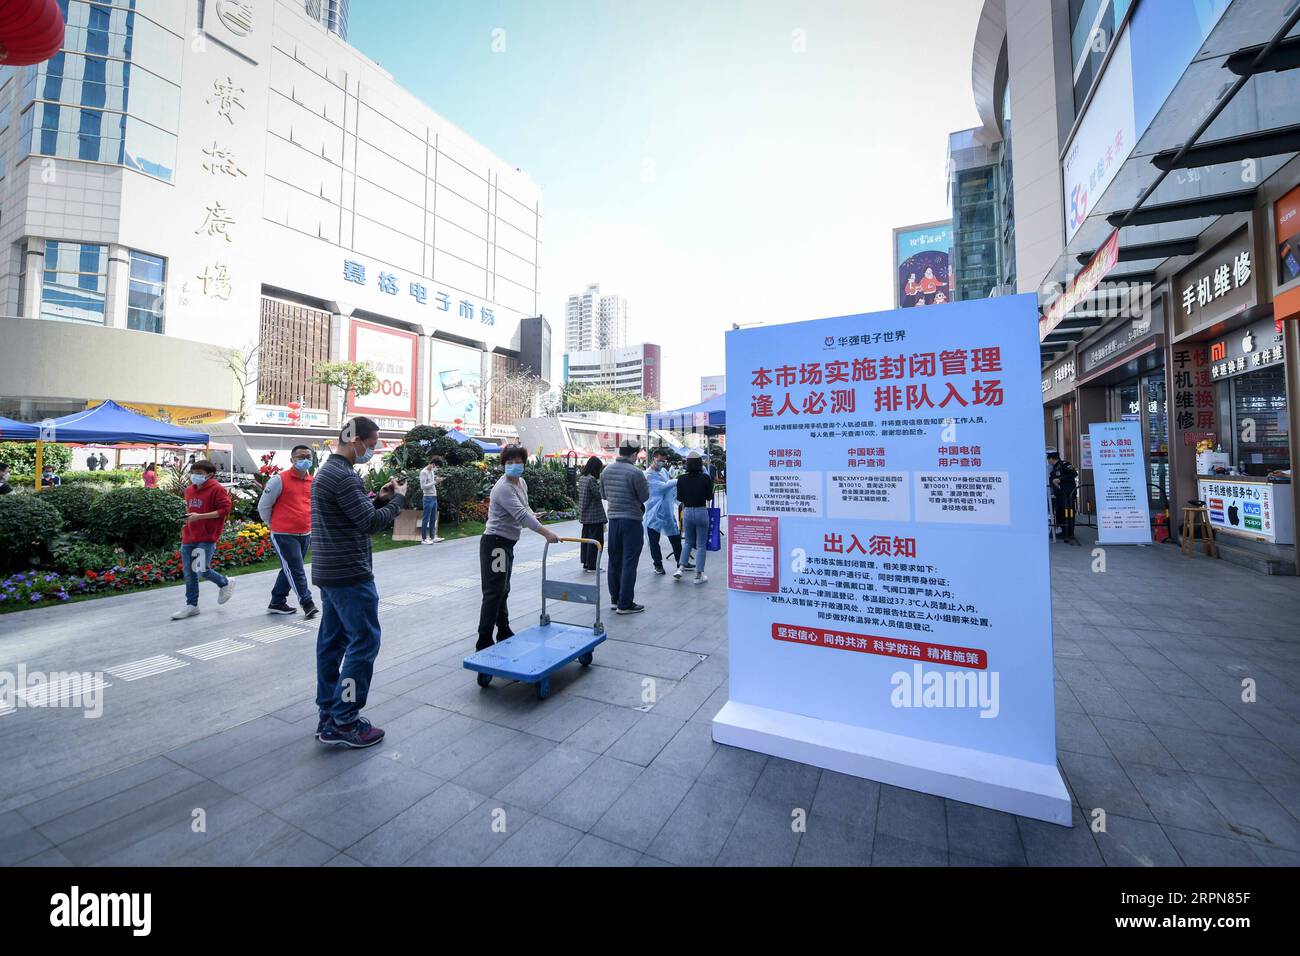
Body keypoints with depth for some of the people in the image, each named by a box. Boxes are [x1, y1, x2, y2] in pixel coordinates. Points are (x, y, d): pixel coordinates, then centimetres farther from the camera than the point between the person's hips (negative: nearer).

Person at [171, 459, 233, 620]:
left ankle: (225, 584, 17)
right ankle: (191, 605, 19)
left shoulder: (216, 489, -10)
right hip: (188, 538, 8)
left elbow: (225, 509, -16)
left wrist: (200, 516, -20)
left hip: (206, 538, -7)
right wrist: (188, 515, 10)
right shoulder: (189, 490, 12)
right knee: (188, 572, 9)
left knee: (201, 570, -12)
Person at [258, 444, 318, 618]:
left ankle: (277, 603, 29)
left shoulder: (313, 482, 8)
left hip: (305, 535, 6)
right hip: (284, 536, -6)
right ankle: (307, 604, 1)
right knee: (296, 570, -5)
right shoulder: (280, 480, -10)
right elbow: (263, 506, -4)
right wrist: (274, 526, 3)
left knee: (290, 570, 15)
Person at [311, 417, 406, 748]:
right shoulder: (344, 476, -19)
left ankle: (328, 714, 24)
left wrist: (380, 498, 8)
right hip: (350, 575, -11)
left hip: (327, 572, 11)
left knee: (332, 640, 14)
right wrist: (399, 498, -7)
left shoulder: (326, 471, 15)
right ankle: (343, 724, 4)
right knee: (364, 642, -3)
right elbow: (370, 523, -19)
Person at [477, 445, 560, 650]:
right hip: (495, 543, -9)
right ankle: (483, 642, -1)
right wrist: (546, 533, -36)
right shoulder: (503, 488, -22)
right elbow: (521, 515, -32)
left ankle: (504, 633, 29)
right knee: (493, 592, -7)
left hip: (507, 544, 9)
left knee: (503, 590, 17)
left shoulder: (521, 482, 9)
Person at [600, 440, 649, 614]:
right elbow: (644, 497, -8)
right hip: (632, 520, -6)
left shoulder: (606, 471, 5)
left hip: (613, 519, 6)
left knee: (614, 560, 15)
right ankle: (625, 604, 5)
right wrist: (645, 484, 9)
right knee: (629, 562, 0)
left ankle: (615, 598, 25)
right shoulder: (636, 472, -16)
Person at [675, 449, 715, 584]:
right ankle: (699, 575, 11)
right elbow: (709, 497, -2)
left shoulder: (682, 479, -5)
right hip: (702, 512, -2)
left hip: (687, 512, 3)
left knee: (688, 542, 21)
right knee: (701, 545, 8)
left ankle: (681, 568, 13)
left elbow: (679, 498, 4)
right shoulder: (706, 478, -11)